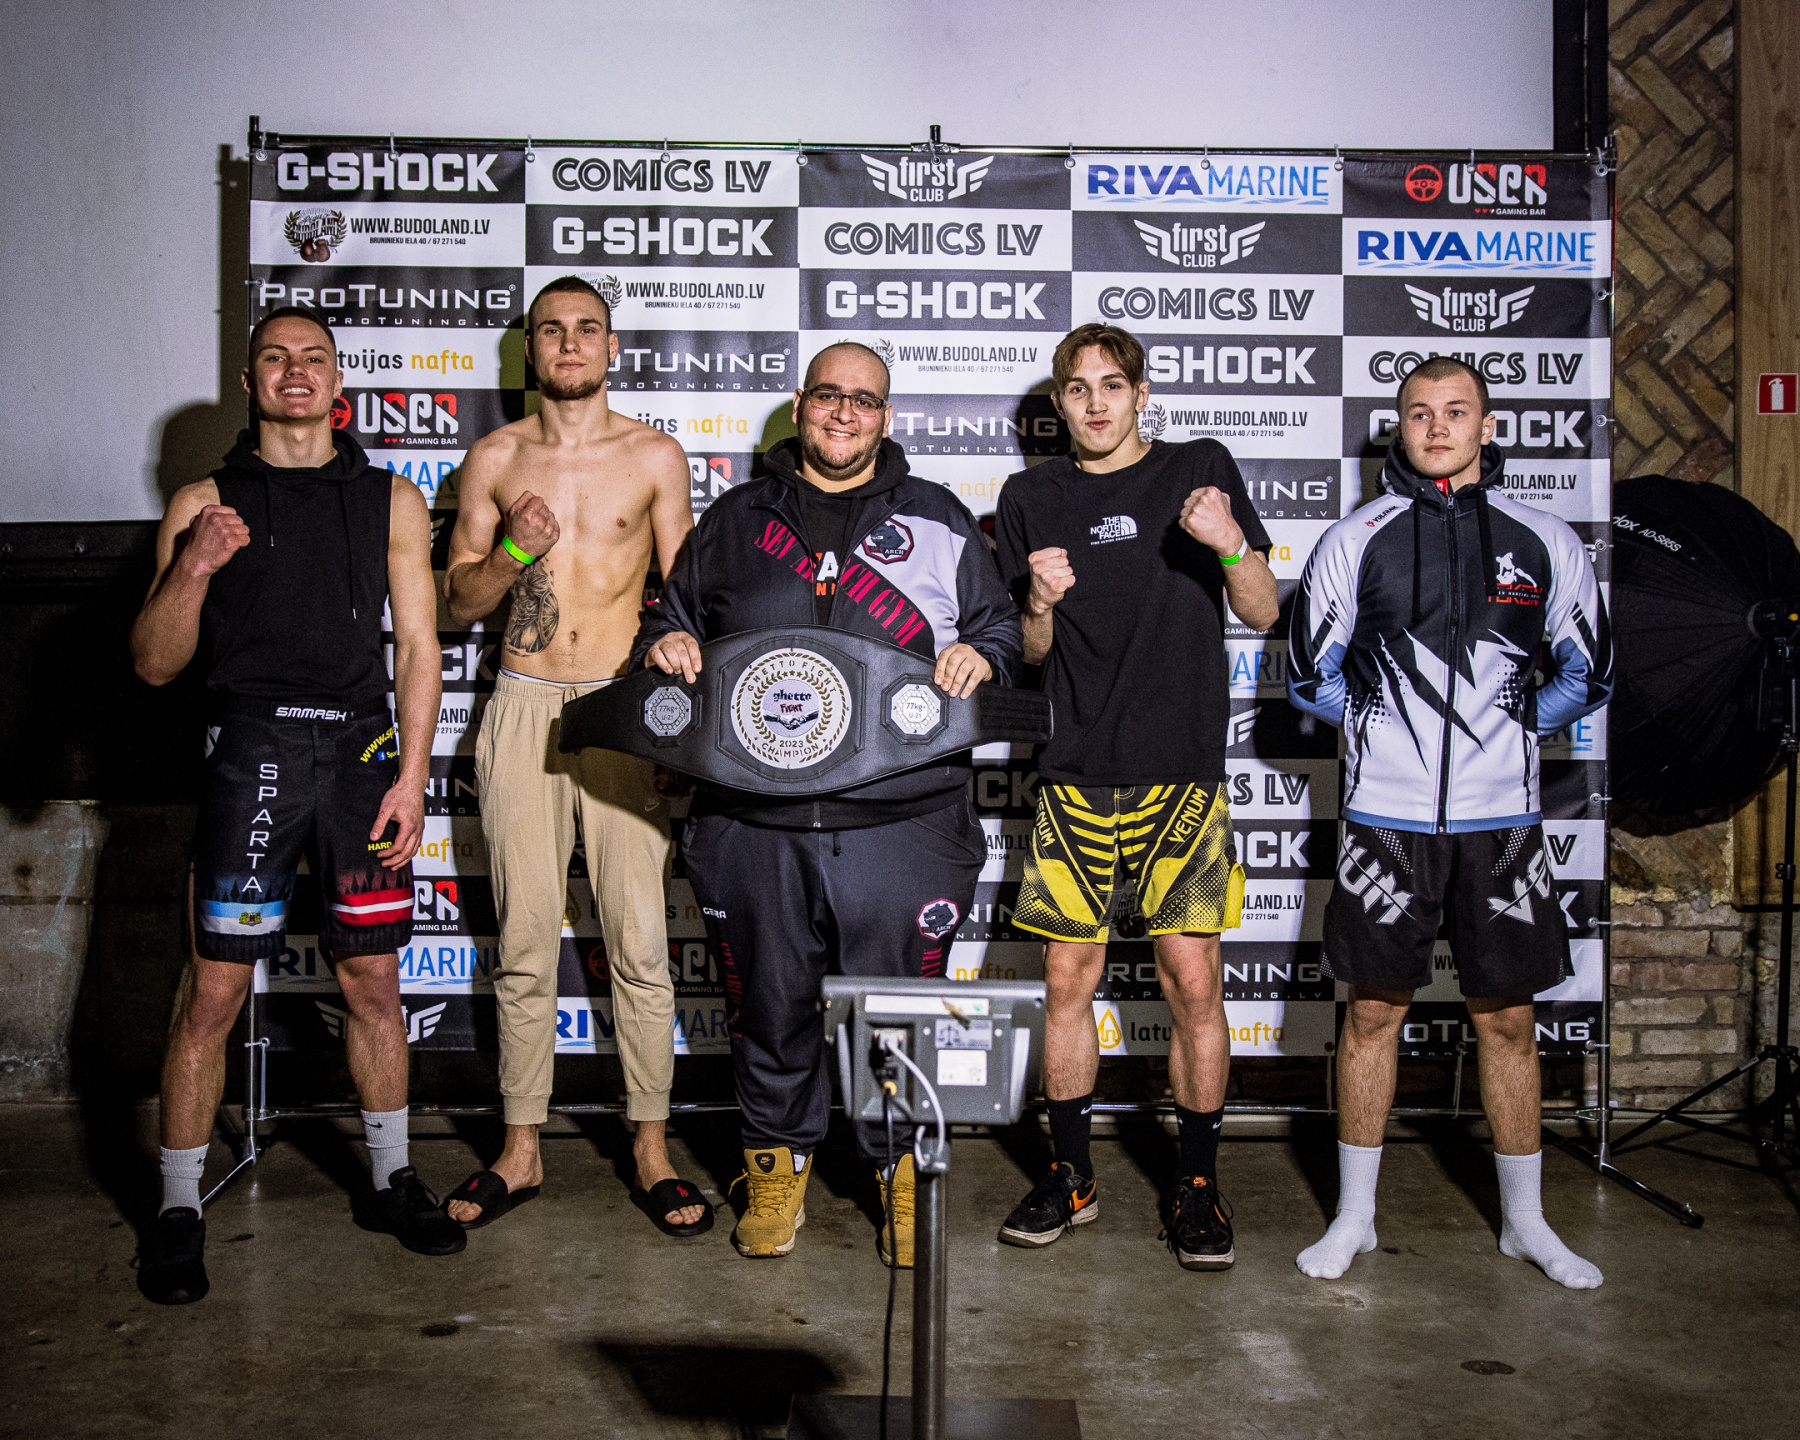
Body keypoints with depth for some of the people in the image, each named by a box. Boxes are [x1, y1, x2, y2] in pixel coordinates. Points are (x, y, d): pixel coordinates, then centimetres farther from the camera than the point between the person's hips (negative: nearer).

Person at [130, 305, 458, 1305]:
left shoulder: (391, 500, 12)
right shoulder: (204, 503, 8)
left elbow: (418, 644, 9)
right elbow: (154, 663, 6)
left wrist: (411, 776, 0)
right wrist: (191, 569, -12)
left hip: (363, 750, 2)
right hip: (251, 747, -1)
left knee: (373, 980, 8)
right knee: (212, 989, -2)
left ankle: (391, 1181, 23)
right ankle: (179, 1212, 12)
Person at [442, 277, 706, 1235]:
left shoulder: (654, 456, 6)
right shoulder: (496, 458, 9)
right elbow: (457, 602, 12)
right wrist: (513, 552, -8)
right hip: (523, 707, 2)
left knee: (639, 940, -4)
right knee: (524, 941, 5)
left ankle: (650, 1149, 9)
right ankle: (522, 1148, 17)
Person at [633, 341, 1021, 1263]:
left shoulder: (938, 522, 12)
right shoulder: (735, 521, 15)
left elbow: (999, 625, 15)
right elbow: (674, 613, 24)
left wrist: (980, 655, -7)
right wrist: (662, 644, 2)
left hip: (900, 822, -1)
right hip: (753, 824, 1)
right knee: (770, 1005, 11)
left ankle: (905, 1168, 26)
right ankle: (778, 1164, 31)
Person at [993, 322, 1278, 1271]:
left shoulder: (1201, 471, 5)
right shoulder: (1031, 498, 10)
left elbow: (1263, 614, 3)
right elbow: (1031, 652, 12)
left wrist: (1230, 545, -17)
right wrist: (1040, 605, -10)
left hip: (1181, 767, -2)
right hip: (1077, 772, 2)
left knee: (1192, 979, -3)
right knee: (1068, 977, 4)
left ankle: (1197, 1184, 12)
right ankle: (1070, 1174, 19)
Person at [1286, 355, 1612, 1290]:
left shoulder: (1544, 542, 5)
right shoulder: (1356, 540, 2)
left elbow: (1589, 676, 13)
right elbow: (1309, 678, 8)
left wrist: (1513, 726, 5)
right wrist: (1386, 729, 3)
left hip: (1501, 820, 1)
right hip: (1385, 818, -1)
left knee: (1507, 1019, 9)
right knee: (1372, 1013, 6)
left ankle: (1525, 1223, 25)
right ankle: (1354, 1217, 20)